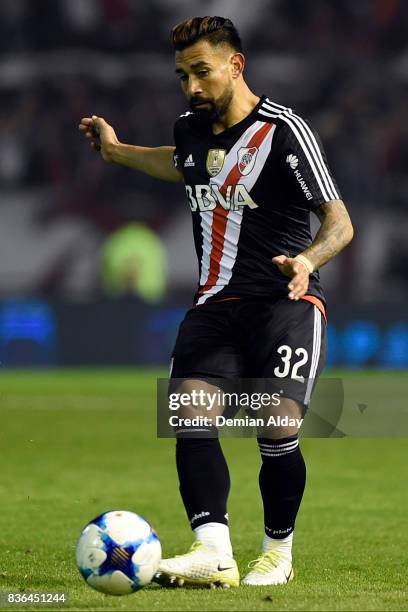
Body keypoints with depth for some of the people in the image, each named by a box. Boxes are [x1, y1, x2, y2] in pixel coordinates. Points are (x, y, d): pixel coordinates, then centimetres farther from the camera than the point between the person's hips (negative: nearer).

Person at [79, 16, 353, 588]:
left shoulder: (283, 130, -9)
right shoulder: (192, 129, 12)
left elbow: (339, 222, -9)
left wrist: (307, 259, -29)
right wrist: (117, 151, 44)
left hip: (284, 301, -5)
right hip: (215, 304, 5)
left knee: (277, 429, -17)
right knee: (190, 413, -18)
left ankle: (278, 552, 6)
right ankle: (213, 552, -28)